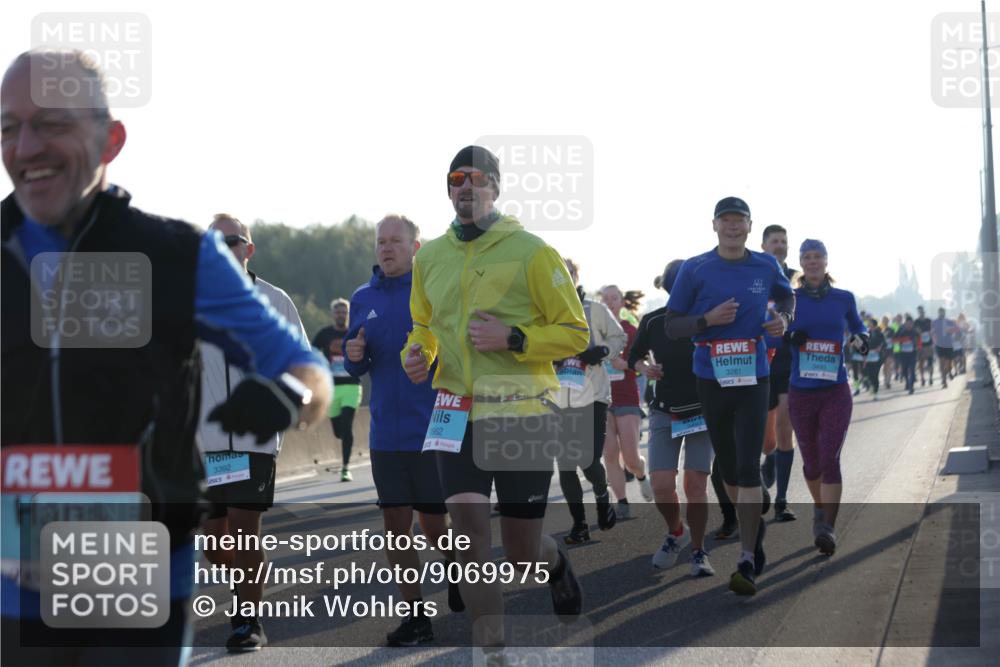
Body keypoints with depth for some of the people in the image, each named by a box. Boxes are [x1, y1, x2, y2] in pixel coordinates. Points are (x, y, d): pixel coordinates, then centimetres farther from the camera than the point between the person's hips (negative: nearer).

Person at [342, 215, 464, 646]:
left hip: (432, 430, -4)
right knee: (396, 525, 4)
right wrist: (353, 356, -6)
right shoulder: (364, 298, 9)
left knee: (434, 525, 3)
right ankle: (416, 616, 14)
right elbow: (355, 367, 16)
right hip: (385, 433, 4)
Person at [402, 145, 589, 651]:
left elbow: (575, 334, -4)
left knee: (523, 556, 4)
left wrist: (513, 339, -18)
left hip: (522, 417, -3)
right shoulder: (430, 256, 8)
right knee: (467, 525, -12)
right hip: (457, 414, 3)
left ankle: (556, 566, 41)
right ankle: (490, 645, -2)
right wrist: (417, 351, 2)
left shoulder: (531, 252, -6)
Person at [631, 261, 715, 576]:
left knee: (696, 484, -8)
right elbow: (634, 356, 13)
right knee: (661, 484, -9)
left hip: (702, 411, -2)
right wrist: (645, 368, -9)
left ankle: (698, 552, 10)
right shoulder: (653, 321, -2)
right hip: (665, 412, 2)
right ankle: (675, 532, 21)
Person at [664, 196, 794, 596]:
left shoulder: (766, 267, 3)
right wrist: (707, 319, -18)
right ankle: (755, 526, 39)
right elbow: (671, 325, -1)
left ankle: (747, 563, -14)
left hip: (753, 381, -1)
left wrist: (782, 318, 2)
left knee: (748, 468, -12)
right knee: (729, 468, 12)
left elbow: (786, 295, 24)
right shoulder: (694, 271, -3)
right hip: (711, 381, 1)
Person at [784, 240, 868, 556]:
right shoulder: (790, 298, 3)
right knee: (811, 460, 12)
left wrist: (861, 340, -2)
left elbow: (857, 326, 21)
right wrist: (789, 337, -14)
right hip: (801, 393, 1)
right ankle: (820, 509, 38)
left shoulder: (844, 299, 5)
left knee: (830, 459, -14)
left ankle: (828, 528, -18)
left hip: (836, 392, -1)